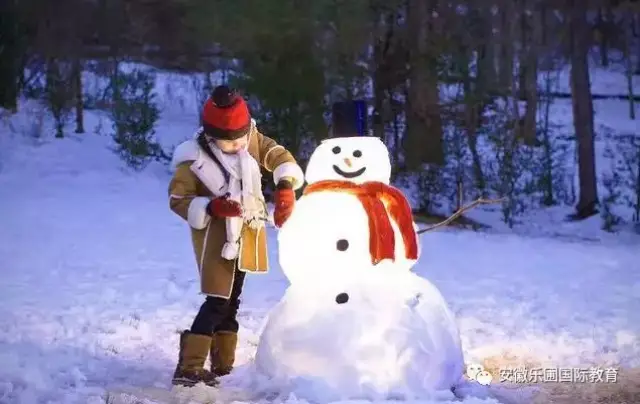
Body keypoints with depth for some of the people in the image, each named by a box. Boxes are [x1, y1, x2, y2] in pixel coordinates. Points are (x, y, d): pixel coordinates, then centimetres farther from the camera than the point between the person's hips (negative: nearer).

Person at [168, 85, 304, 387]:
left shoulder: (250, 139, -6)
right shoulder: (194, 160, -19)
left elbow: (277, 155, -2)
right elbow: (178, 200, -13)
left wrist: (285, 187, -20)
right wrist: (212, 207, -28)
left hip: (245, 234, 7)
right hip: (216, 237, -7)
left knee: (231, 300, 15)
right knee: (217, 301, -16)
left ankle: (223, 366, 26)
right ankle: (188, 368, -14)